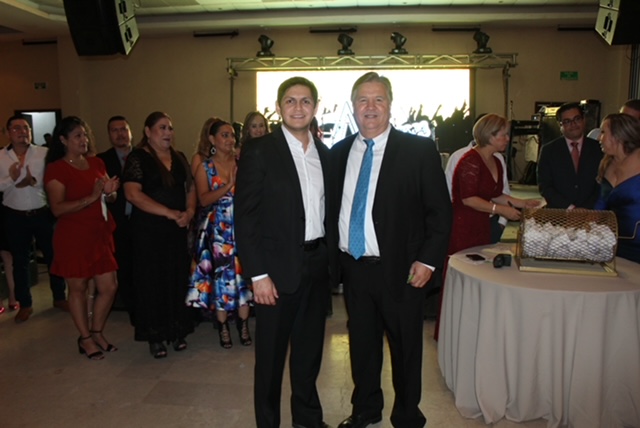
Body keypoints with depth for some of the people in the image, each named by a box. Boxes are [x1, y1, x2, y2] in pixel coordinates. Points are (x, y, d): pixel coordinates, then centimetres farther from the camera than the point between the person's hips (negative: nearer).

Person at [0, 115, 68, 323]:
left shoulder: (45, 153, -3)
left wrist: (34, 181, -22)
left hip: (43, 214, -1)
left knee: (53, 255, 9)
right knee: (20, 261, 11)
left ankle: (59, 298, 26)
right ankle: (25, 304, 25)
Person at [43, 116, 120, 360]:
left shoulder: (96, 163, 11)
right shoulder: (56, 169, -8)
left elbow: (109, 196, 18)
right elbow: (57, 208, -16)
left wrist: (110, 191, -6)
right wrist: (91, 197, -24)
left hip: (100, 233, 6)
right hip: (73, 237, -6)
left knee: (109, 287, 6)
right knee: (78, 288, 7)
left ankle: (97, 333, 27)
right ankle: (85, 338, 24)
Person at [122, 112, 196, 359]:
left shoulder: (179, 158, 12)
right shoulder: (138, 158, -5)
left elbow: (190, 188, 14)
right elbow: (133, 194, -15)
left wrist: (189, 211, -7)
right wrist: (169, 213, -19)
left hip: (177, 229, 5)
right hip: (148, 230, -5)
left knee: (177, 278, 8)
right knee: (152, 280, 4)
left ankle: (177, 331, 22)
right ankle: (155, 336, 17)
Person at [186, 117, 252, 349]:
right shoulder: (204, 164, 3)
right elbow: (204, 199, -8)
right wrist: (229, 185, -17)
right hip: (217, 228, -2)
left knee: (243, 272, 1)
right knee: (221, 274, 1)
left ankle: (243, 324, 15)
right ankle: (223, 326, 17)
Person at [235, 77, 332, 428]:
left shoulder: (324, 153, 8)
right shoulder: (259, 151, -9)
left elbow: (325, 209, 12)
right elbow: (245, 217, -12)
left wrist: (330, 257, 5)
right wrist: (258, 274, -15)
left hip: (317, 265, 6)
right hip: (278, 268, -5)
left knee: (310, 348, 19)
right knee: (271, 353, 10)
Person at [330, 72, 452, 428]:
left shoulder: (419, 150, -5)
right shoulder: (339, 153, 7)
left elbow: (440, 211, -6)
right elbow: (332, 208, 10)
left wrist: (428, 259, -12)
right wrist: (332, 256, 4)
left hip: (399, 268, -3)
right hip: (352, 267, 4)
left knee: (406, 346, 11)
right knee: (361, 342, 18)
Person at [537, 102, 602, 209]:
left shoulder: (598, 149, 8)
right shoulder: (548, 150, 6)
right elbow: (544, 186, 1)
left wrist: (586, 208, -7)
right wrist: (569, 207, -8)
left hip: (589, 213, 1)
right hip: (557, 213, -1)